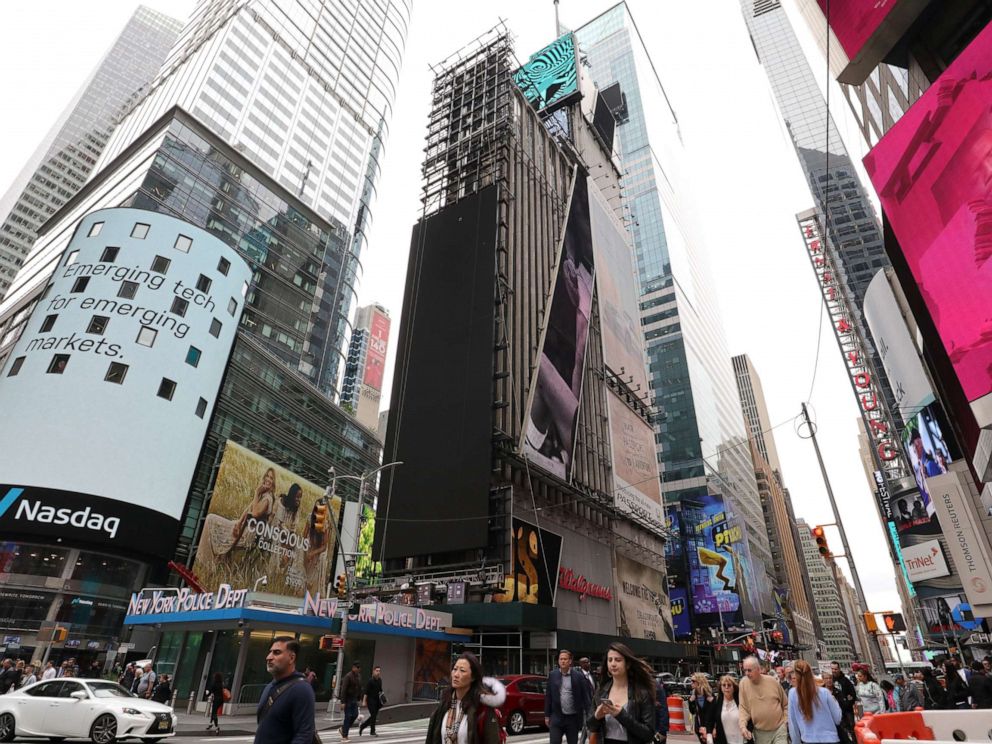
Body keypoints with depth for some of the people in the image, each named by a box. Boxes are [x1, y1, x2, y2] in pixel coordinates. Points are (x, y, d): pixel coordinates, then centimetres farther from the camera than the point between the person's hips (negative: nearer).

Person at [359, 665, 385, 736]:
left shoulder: (380, 680, 8)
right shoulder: (370, 680, -13)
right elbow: (366, 691, -15)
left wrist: (381, 695, 3)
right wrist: (364, 701, -19)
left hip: (377, 700, 7)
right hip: (370, 700, -7)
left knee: (374, 716, 9)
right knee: (373, 715, -8)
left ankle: (362, 725, 29)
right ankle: (372, 731, 5)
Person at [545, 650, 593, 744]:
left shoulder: (578, 676, -4)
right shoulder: (552, 675, 1)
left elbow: (585, 695, -3)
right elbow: (548, 696, 5)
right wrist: (547, 715, 4)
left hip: (573, 718, -1)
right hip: (556, 717, 1)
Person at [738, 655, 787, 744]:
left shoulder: (773, 681, -6)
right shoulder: (744, 683, -8)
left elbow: (785, 704, 8)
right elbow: (743, 708, -5)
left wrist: (786, 720, 0)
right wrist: (743, 726, -17)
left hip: (779, 729, -1)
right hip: (760, 732, 1)